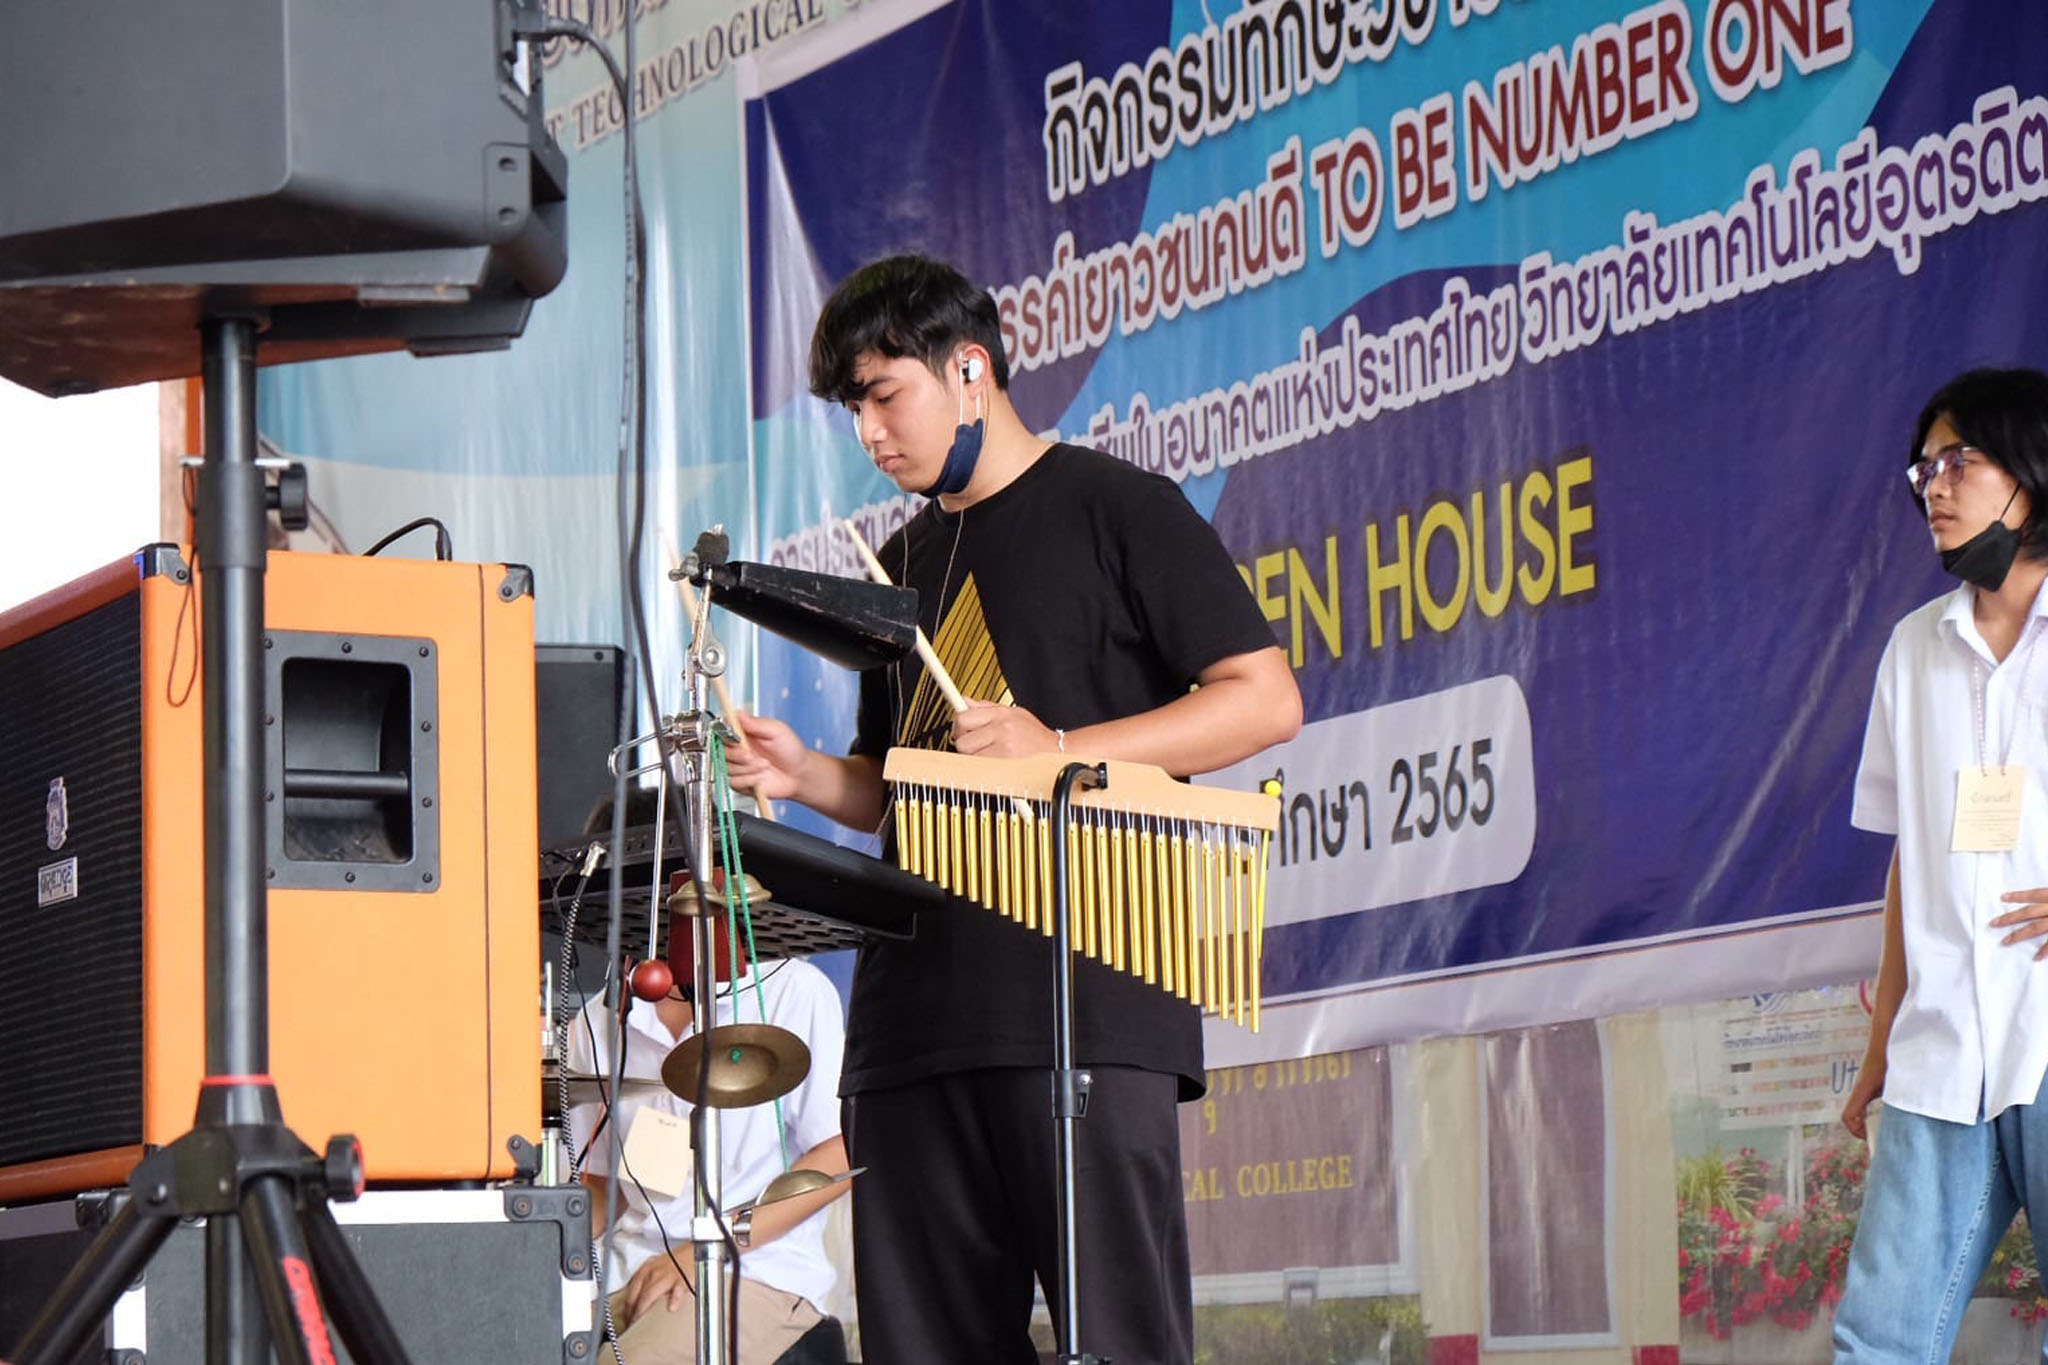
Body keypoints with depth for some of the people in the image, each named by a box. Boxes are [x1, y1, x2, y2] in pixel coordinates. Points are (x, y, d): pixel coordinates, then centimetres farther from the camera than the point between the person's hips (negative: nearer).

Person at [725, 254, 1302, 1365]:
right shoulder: (901, 566, 23)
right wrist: (807, 776, 6)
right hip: (917, 1012, 7)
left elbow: (1266, 700, -5)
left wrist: (1060, 752, -15)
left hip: (1089, 1000, -7)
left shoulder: (1113, 510, 2)